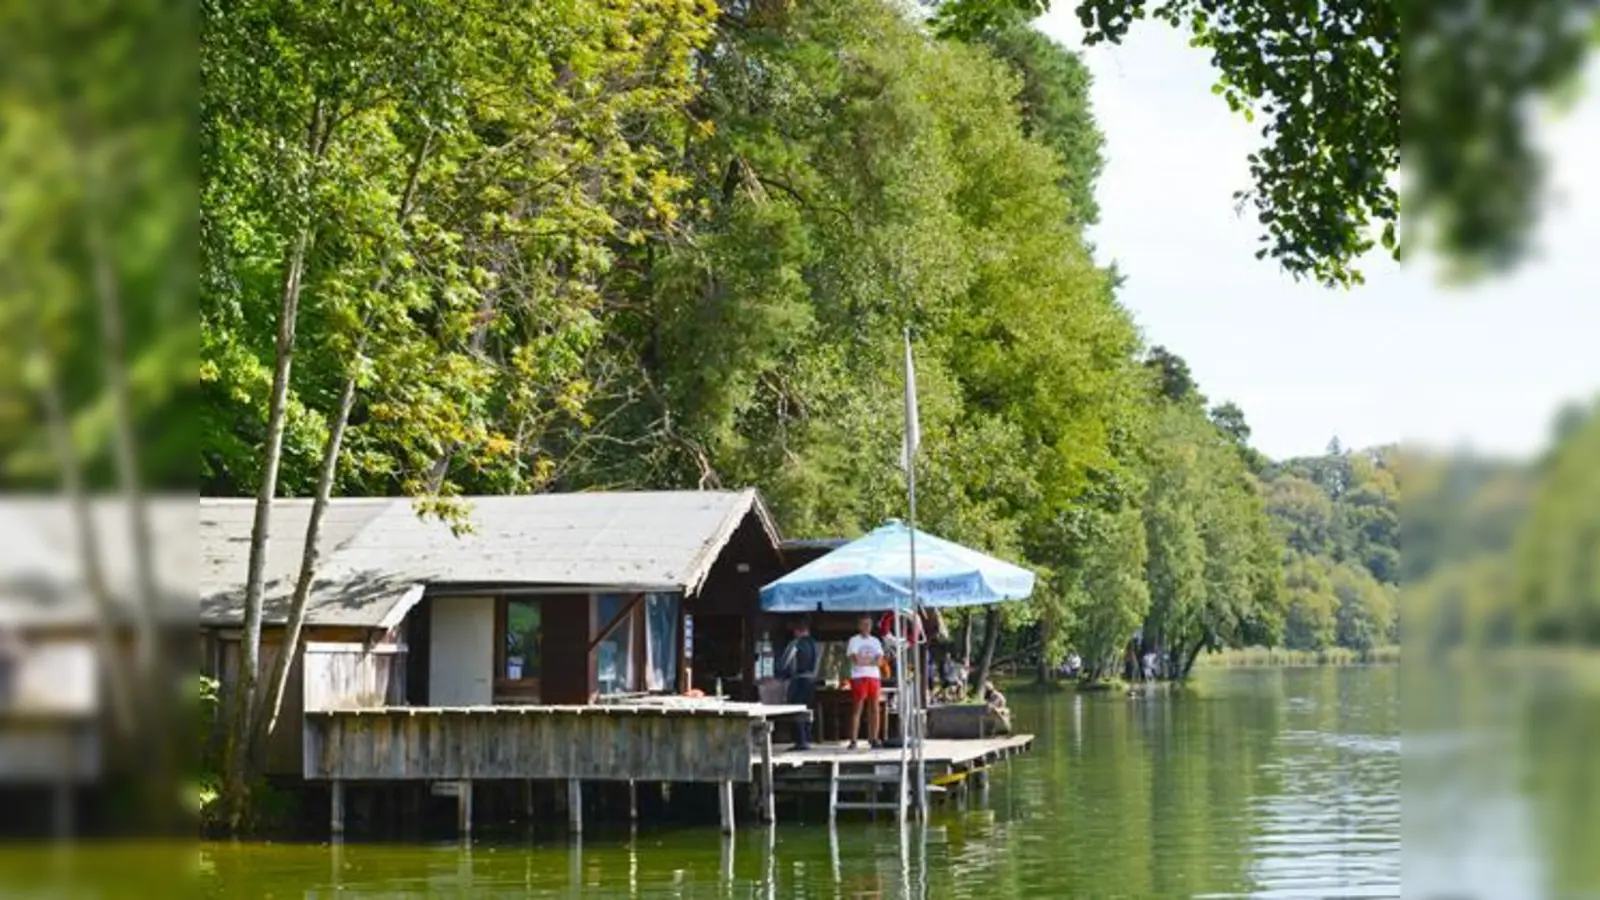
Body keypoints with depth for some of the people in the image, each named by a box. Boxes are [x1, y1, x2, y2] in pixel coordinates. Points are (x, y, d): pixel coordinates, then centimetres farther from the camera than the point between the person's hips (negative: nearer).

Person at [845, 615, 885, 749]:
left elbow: (879, 660, 2)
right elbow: (855, 660, -11)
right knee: (857, 709, -7)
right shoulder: (854, 640, 3)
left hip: (874, 677, 5)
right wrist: (871, 660, -1)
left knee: (874, 709, 3)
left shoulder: (876, 641, 15)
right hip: (858, 677, -4)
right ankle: (853, 740, -8)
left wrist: (863, 660, -11)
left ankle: (873, 738, 8)